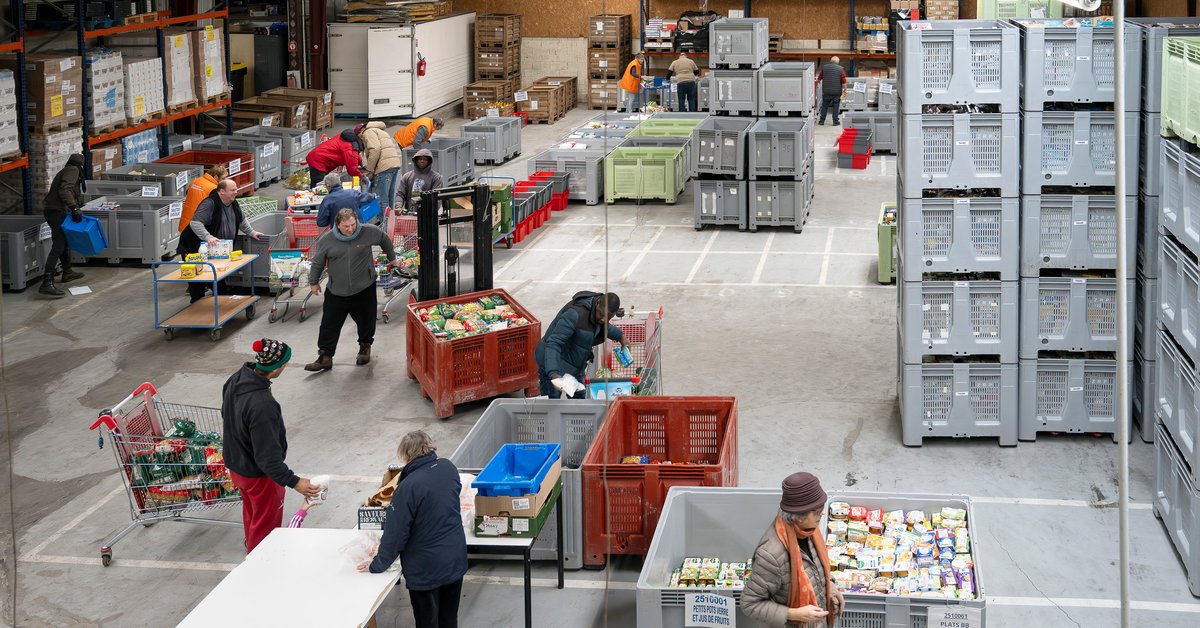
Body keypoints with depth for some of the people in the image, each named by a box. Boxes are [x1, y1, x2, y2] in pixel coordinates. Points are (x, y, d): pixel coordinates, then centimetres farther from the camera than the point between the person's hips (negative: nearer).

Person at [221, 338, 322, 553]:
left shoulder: (235, 380, -12)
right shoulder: (262, 405, -40)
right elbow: (268, 456, -34)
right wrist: (294, 482, -33)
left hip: (236, 465, 8)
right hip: (259, 474, -8)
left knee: (251, 513, 33)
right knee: (266, 523, 16)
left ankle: (252, 549, 55)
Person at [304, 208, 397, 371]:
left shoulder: (369, 232, -9)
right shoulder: (326, 240, -8)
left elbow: (385, 240, 13)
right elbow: (317, 262, 8)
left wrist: (391, 257, 26)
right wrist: (313, 282, 17)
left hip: (364, 289, 0)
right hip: (336, 293, 0)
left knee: (366, 321, 12)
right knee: (329, 325, 0)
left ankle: (365, 347, 38)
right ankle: (325, 357, 9)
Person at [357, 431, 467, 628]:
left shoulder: (408, 487, -24)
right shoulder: (448, 468, -5)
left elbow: (395, 532, -18)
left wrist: (378, 565, -2)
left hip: (426, 569, -6)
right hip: (456, 560, 6)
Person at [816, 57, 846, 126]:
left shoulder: (824, 67, 0)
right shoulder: (840, 69, -6)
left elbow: (819, 79, 8)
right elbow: (844, 82, -8)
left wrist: (818, 81, 30)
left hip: (826, 91, 1)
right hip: (837, 92, -1)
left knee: (824, 106, 12)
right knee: (836, 107, 7)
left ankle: (822, 120, 14)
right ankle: (835, 121, 9)